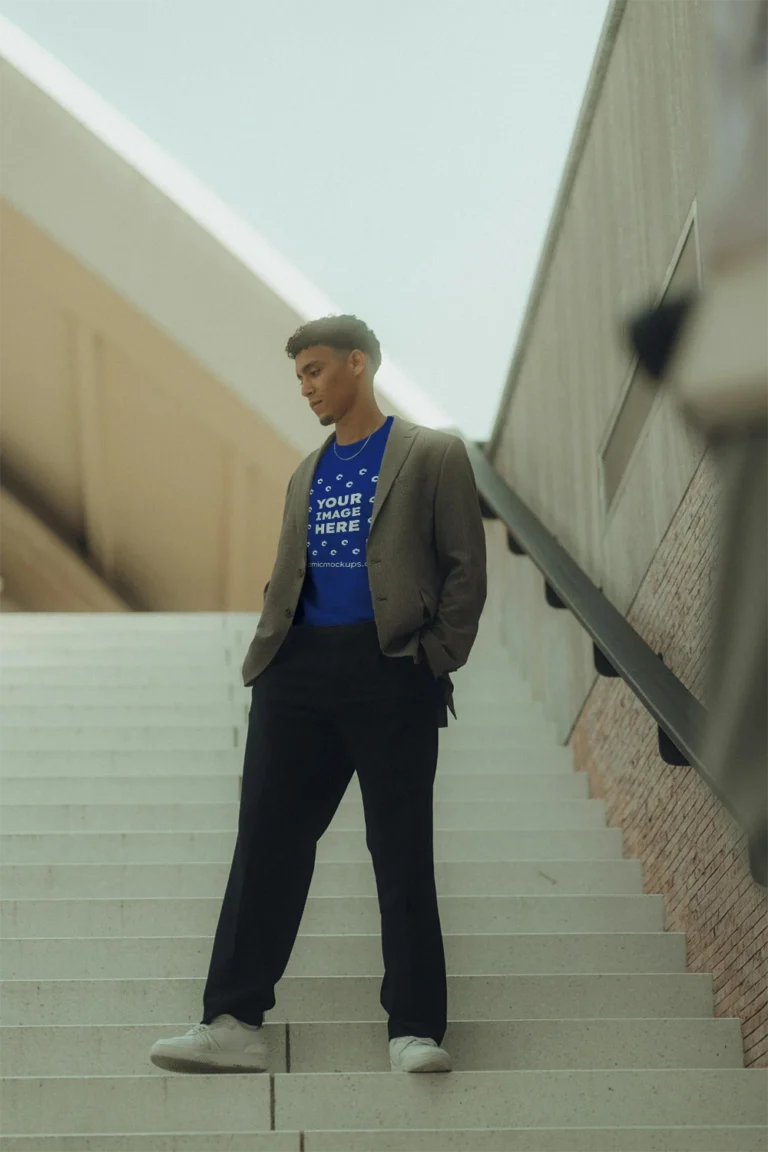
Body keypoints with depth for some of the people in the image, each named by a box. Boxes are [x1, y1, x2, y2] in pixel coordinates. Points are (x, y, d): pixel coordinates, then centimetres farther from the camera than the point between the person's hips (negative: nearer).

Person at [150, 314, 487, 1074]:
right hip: (301, 670, 5)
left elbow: (465, 566, 0)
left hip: (392, 670, -5)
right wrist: (266, 655, 7)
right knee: (266, 842, 0)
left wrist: (439, 659, -9)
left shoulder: (432, 457, 4)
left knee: (402, 854, -2)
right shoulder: (307, 474, 21)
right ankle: (233, 1024, 1)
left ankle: (414, 1031, 3)